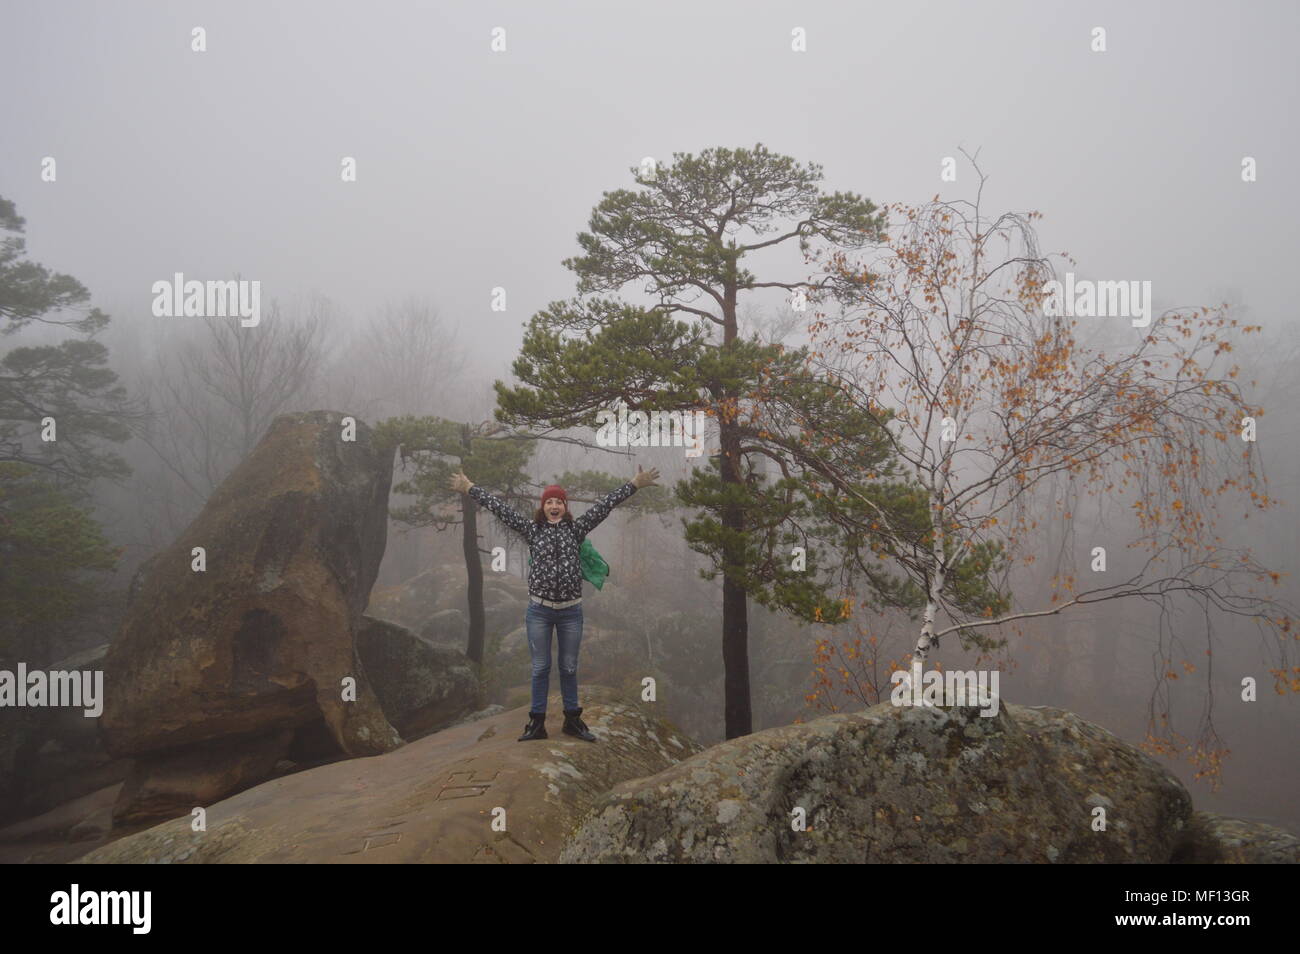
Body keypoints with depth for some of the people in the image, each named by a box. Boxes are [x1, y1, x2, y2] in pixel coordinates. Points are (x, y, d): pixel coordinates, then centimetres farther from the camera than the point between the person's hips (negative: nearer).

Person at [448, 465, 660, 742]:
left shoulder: (576, 529, 3)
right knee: (540, 668, 6)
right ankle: (537, 722, 14)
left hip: (571, 611, 1)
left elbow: (605, 505, 1)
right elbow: (501, 508, 3)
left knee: (569, 668, 10)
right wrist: (470, 488, 5)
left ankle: (573, 719, 21)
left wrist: (634, 485, 0)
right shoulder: (532, 530, 2)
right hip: (539, 610, 0)